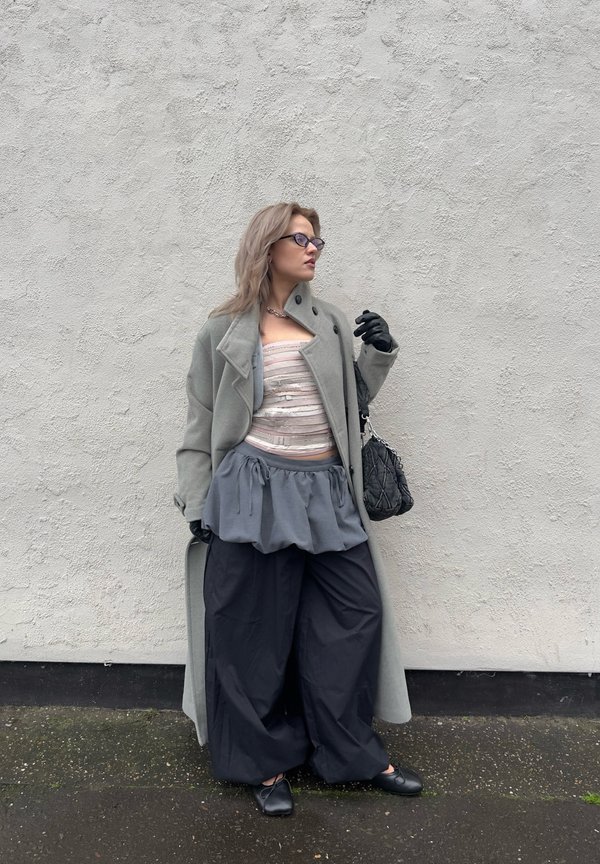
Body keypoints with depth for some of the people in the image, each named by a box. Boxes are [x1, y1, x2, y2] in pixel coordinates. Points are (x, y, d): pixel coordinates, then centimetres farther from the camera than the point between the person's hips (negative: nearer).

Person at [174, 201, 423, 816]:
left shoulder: (331, 323, 12)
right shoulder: (223, 332, 2)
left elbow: (351, 401, 20)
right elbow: (201, 425, 5)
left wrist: (379, 353, 3)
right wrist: (197, 504, 0)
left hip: (328, 492, 4)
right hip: (255, 490, -4)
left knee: (356, 614, 6)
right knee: (255, 632, 5)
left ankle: (353, 753, 26)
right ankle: (265, 762, 25)